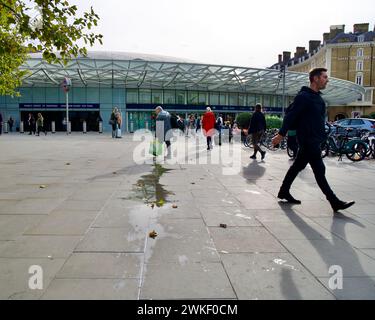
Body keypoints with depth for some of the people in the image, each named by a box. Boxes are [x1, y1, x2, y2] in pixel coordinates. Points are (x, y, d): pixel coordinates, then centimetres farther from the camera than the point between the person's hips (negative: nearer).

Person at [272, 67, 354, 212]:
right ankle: (335, 202, -1)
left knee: (298, 166, 15)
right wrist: (281, 134, -20)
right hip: (308, 140, -10)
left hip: (314, 140, 10)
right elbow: (291, 116, -18)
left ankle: (284, 192, 26)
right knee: (319, 170, -5)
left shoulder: (317, 97, 16)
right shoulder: (304, 96, -14)